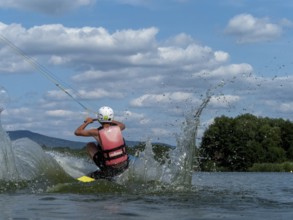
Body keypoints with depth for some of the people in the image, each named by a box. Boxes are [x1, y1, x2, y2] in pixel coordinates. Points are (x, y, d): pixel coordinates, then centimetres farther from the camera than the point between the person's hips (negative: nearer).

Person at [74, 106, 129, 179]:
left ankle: (96, 175, 15)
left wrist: (87, 122, 13)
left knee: (90, 145, 15)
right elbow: (123, 125, 22)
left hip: (110, 169, -3)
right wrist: (111, 120, 32)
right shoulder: (118, 128, -7)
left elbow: (77, 132, -1)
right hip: (124, 166, 3)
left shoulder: (97, 133, -15)